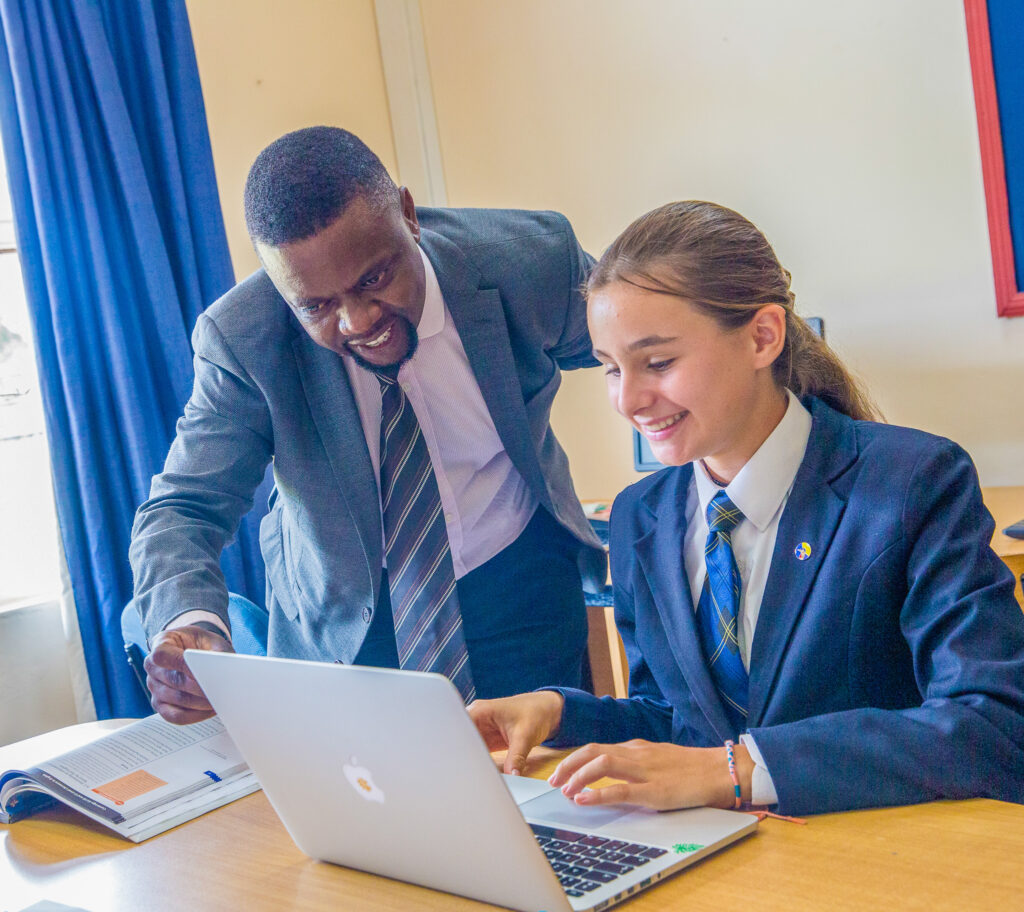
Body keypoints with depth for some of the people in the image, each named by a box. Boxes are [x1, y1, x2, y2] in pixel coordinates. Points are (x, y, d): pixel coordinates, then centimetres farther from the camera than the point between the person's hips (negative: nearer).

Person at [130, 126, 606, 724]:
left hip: (517, 588, 1)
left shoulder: (530, 261, -22)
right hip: (341, 622, 0)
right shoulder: (242, 340, -22)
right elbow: (184, 508, -20)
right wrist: (191, 628, -41)